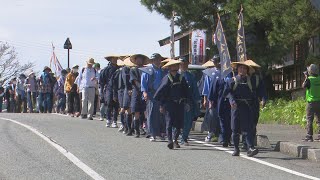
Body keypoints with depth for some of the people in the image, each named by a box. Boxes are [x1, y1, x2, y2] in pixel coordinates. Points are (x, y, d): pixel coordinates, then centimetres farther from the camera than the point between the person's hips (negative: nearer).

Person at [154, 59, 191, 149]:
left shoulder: (181, 78, 8)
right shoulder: (166, 79, -5)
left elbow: (186, 91, 16)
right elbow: (160, 92, -3)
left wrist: (187, 103, 10)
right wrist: (161, 105, -5)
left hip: (180, 104, 4)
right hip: (169, 104, -4)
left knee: (179, 123, 3)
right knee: (169, 122, -10)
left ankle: (175, 140, 18)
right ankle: (170, 141, -14)